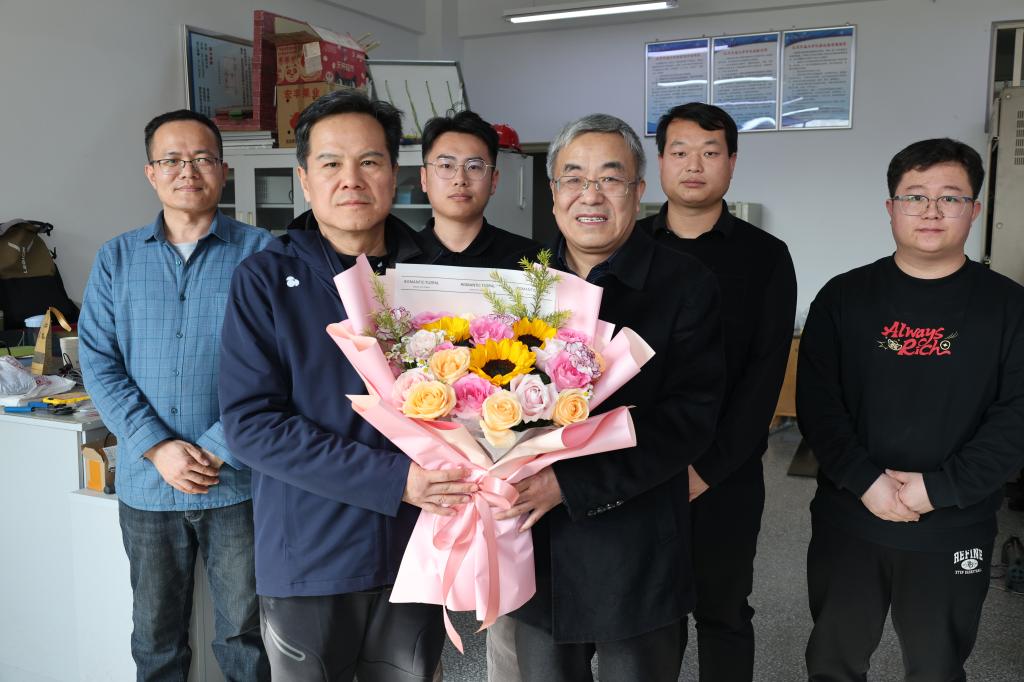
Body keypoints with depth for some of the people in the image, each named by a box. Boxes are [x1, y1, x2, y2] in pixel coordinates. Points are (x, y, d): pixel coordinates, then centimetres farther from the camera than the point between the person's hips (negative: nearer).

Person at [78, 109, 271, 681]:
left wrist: (218, 449, -15)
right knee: (156, 636, 18)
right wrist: (158, 447, -11)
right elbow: (99, 362, 1)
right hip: (147, 481, 3)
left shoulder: (259, 252, -3)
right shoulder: (117, 258, 7)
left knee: (245, 633, 10)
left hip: (238, 479, -2)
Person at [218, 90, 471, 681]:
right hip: (309, 561, -2)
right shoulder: (265, 281, -6)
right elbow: (252, 422, -14)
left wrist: (456, 471, -12)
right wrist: (393, 479, -21)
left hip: (416, 555, 3)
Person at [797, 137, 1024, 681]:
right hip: (847, 520, 1)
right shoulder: (844, 297, 0)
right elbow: (816, 401, -5)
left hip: (954, 530, 0)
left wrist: (940, 489, -17)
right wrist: (865, 481, -17)